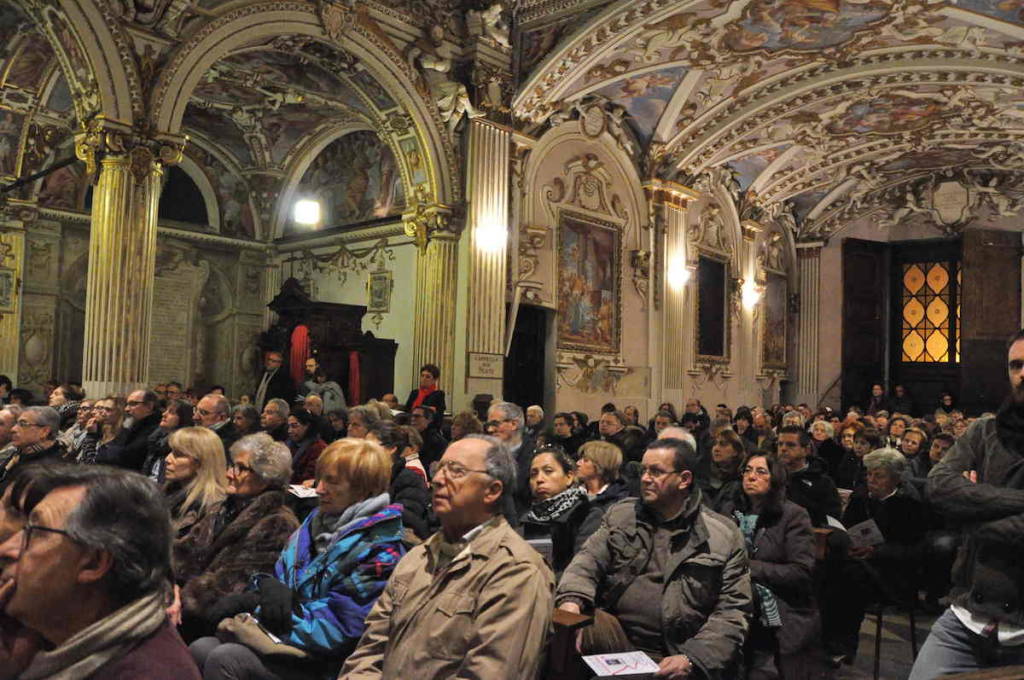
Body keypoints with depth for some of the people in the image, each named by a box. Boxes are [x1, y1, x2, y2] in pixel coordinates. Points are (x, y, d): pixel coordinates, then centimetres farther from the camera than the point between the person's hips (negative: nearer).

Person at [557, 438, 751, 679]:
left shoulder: (725, 536, 3)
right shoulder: (620, 515, 11)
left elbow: (732, 612, -1)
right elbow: (589, 560, 3)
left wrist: (692, 659, -15)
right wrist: (571, 601, -19)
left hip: (673, 656, -1)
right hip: (616, 632, 1)